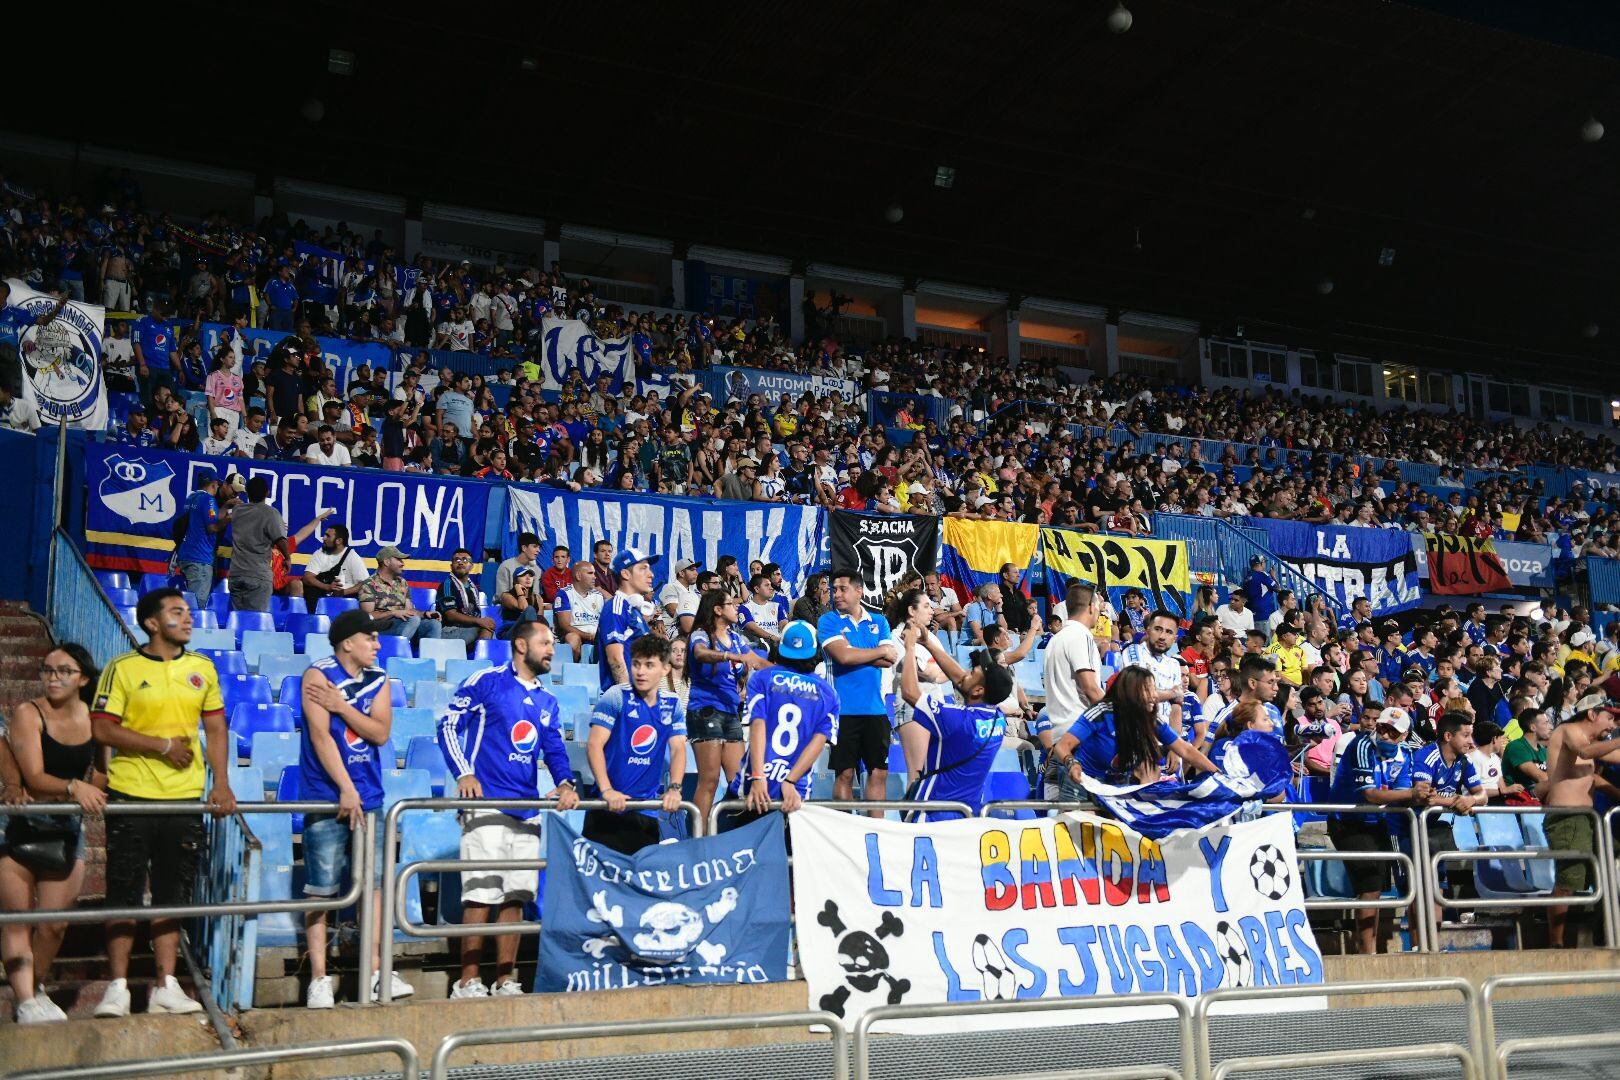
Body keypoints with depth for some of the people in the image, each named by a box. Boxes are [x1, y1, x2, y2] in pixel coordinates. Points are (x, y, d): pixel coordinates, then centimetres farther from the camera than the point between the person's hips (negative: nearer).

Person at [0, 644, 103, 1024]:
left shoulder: (93, 718, 1)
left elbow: (99, 776, 7)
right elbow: (34, 777, -19)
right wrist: (72, 787, -35)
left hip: (67, 828, 3)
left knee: (55, 923, 5)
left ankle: (36, 989, 24)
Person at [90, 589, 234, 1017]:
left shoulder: (202, 668, 9)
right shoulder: (122, 669, -3)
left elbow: (216, 728, 10)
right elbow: (103, 729, -8)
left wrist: (221, 784, 0)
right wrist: (162, 745, -12)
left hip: (185, 799, 3)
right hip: (131, 798, -3)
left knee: (172, 894, 8)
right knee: (124, 893, 2)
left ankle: (166, 988, 14)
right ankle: (118, 987, 9)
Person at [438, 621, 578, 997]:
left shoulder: (547, 701, 19)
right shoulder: (486, 682, 1)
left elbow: (555, 750, 15)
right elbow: (449, 726, -2)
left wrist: (565, 783, -5)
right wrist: (463, 773, -14)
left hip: (528, 810, 6)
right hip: (486, 804, -6)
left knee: (516, 896, 6)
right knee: (481, 894, -8)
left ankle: (505, 981, 13)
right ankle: (469, 981, -1)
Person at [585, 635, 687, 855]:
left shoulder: (673, 705, 7)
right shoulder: (615, 697, -5)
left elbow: (678, 749, 2)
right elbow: (594, 745, -11)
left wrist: (674, 788, -16)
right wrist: (606, 790, -23)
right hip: (609, 809, -4)